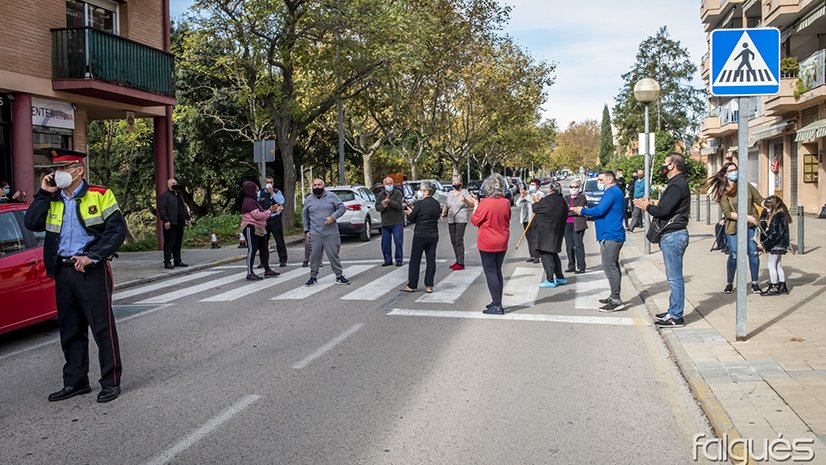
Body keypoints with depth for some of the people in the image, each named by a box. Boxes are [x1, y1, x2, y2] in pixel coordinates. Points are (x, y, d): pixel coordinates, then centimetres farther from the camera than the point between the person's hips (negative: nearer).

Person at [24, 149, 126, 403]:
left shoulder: (100, 195, -4)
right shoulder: (52, 200, 13)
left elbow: (117, 230, -11)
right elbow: (32, 224, 2)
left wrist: (91, 257, -16)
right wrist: (43, 193, -2)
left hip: (91, 271, -6)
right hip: (63, 271, 6)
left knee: (103, 328, -2)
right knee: (70, 330, 14)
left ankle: (111, 382, 7)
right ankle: (75, 382, 25)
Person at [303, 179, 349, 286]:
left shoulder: (331, 196, 2)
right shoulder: (308, 200, 9)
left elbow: (342, 208, 1)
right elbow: (304, 215, 17)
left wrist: (333, 217, -13)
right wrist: (306, 230, 10)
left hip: (331, 233, -1)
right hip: (315, 234, 2)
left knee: (334, 255, 1)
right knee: (314, 256, 3)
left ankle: (339, 276, 13)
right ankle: (313, 277, 17)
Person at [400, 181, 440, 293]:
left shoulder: (419, 204, -15)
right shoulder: (436, 204, 3)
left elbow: (411, 218, -9)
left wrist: (410, 213, 14)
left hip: (420, 235, -5)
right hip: (433, 235, 5)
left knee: (415, 260, 6)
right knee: (431, 260, 8)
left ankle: (411, 285, 12)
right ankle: (429, 286, 9)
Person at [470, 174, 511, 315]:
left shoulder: (485, 203, -19)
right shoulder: (506, 202, -2)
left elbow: (475, 220, -8)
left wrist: (476, 206, 5)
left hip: (487, 244, -6)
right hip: (502, 243, 6)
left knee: (490, 273, 0)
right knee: (497, 272, 16)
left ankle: (497, 305, -1)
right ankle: (497, 302, 25)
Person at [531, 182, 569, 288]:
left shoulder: (547, 200, -17)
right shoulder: (562, 202, 8)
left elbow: (535, 208, -4)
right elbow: (564, 217, 16)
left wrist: (535, 202, 15)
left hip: (545, 232, -8)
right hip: (557, 232, 8)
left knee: (545, 255, -4)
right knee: (553, 254, 19)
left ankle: (550, 280, -5)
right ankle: (560, 277, 25)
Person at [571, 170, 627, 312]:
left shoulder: (612, 192, -14)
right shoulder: (616, 192, 20)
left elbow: (599, 210, -22)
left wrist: (583, 211, -8)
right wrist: (587, 213, 14)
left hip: (610, 236, -11)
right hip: (614, 235, 11)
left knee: (610, 267, -10)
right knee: (613, 267, 16)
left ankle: (616, 301, -10)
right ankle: (614, 296, 24)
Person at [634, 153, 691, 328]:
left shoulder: (677, 185, -16)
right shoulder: (678, 183, 18)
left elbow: (663, 210, -22)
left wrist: (647, 207, -5)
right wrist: (650, 205, 10)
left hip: (673, 235, -11)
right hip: (673, 234, 11)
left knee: (675, 277, -6)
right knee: (674, 277, 16)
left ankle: (676, 317, -2)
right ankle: (673, 311, 25)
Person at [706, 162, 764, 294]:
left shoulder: (746, 185, 5)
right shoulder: (723, 192, -4)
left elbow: (759, 199, 4)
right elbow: (727, 213, -11)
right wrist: (745, 217, -18)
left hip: (750, 225, 2)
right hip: (733, 227, -2)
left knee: (753, 252, -3)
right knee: (733, 256, 0)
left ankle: (754, 283, 11)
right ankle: (729, 284, 18)